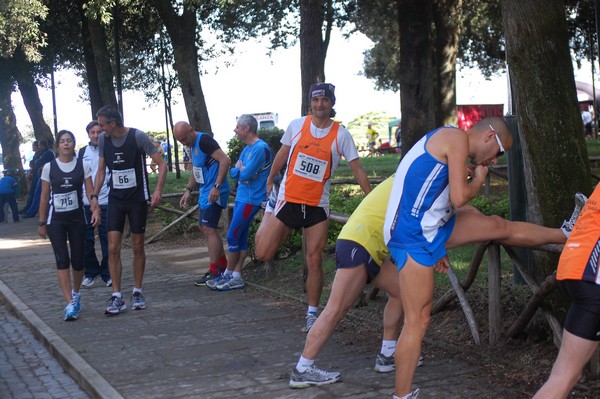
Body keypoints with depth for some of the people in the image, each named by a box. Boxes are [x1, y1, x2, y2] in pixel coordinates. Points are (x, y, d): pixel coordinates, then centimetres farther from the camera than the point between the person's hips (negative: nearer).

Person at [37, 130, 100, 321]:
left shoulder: (83, 166, 1)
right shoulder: (49, 167, 1)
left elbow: (90, 192, -1)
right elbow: (44, 197, 5)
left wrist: (95, 208, -20)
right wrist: (42, 223, 5)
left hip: (77, 219, 1)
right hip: (56, 220, -1)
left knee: (78, 260, 5)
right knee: (62, 260, -11)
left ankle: (75, 293, 32)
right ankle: (70, 304, -14)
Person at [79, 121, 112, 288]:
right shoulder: (82, 152, 8)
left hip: (105, 202, -2)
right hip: (86, 203, 2)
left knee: (107, 239, 1)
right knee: (86, 240, 5)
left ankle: (107, 273, 11)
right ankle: (90, 272, 18)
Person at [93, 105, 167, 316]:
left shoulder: (138, 136, -13)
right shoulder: (103, 139, 1)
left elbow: (162, 164, -11)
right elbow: (101, 171, 11)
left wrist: (158, 190, -23)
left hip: (137, 198, -3)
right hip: (115, 198, 3)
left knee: (138, 247, 6)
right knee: (113, 248, -5)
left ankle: (137, 292, 19)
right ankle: (117, 296, 0)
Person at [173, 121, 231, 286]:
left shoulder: (204, 140, -16)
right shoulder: (193, 145, 15)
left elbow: (225, 160, -26)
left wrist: (217, 186, -29)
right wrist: (188, 190, 19)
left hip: (214, 192, -10)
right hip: (205, 191, 10)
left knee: (209, 229, -9)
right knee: (206, 228, 15)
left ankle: (214, 272, -4)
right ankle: (223, 264, 25)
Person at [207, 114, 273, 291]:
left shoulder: (261, 148, -17)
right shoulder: (247, 149, 15)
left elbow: (245, 174, -19)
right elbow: (232, 172, 12)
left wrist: (239, 169, 1)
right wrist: (241, 170, -8)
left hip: (250, 200, -9)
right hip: (241, 197, 9)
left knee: (233, 237, -5)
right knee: (241, 237, 9)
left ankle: (229, 275, 7)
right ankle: (236, 277, 13)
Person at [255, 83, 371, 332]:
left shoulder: (341, 134, -3)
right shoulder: (297, 125, 0)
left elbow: (357, 169, -1)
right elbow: (282, 153, 14)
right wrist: (270, 180, 22)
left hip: (317, 205, -1)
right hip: (288, 199, 1)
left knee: (314, 261, 0)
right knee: (262, 254, -3)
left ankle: (312, 314, 14)